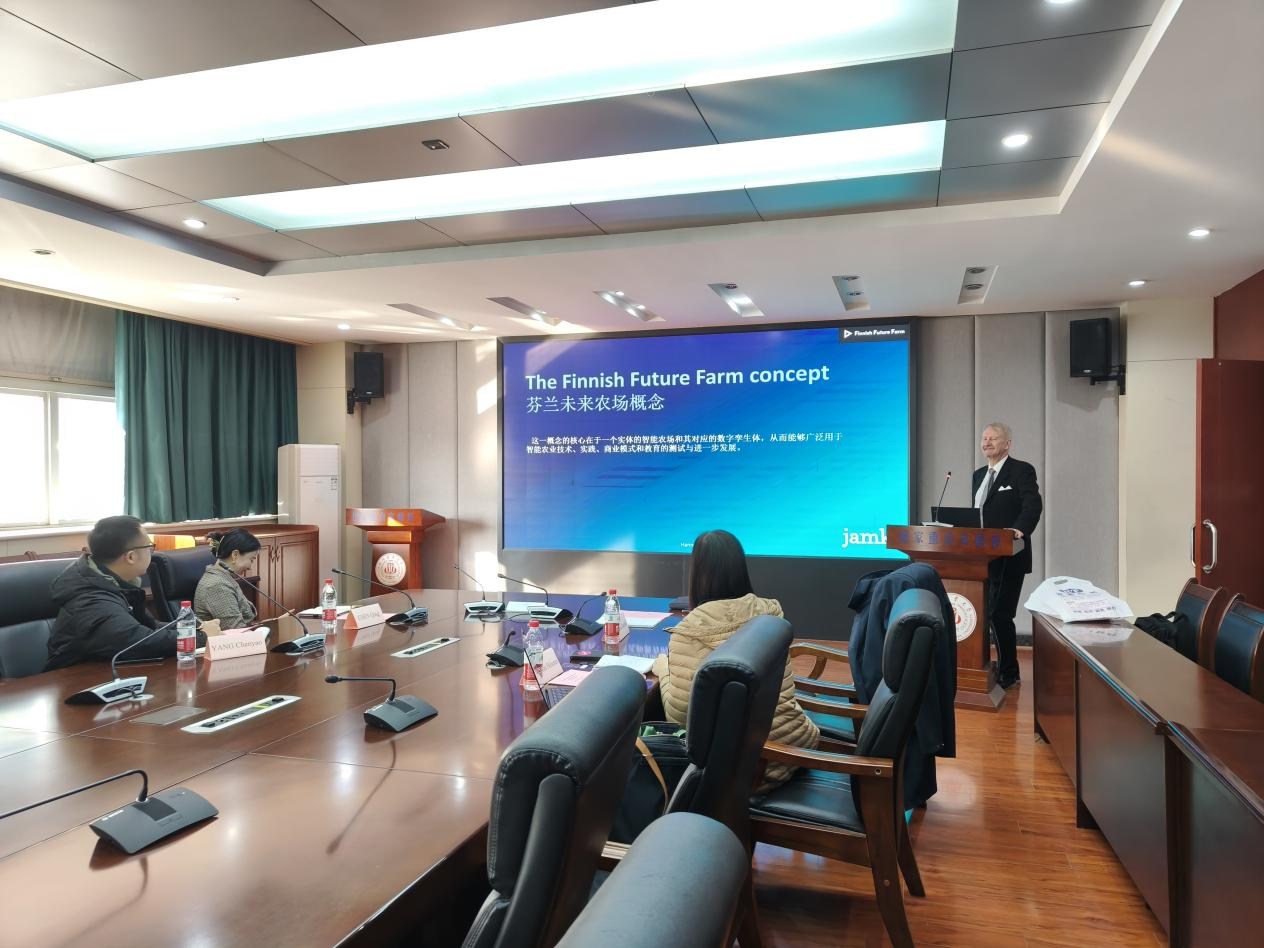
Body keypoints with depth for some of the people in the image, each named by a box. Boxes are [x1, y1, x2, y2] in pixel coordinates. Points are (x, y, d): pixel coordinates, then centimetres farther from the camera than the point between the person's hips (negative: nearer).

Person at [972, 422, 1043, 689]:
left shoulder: (1021, 470, -5)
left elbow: (1033, 504, -18)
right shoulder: (979, 474, 17)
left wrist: (1020, 529, -35)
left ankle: (1008, 674, 7)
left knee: (1000, 614, -7)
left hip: (1007, 557, -7)